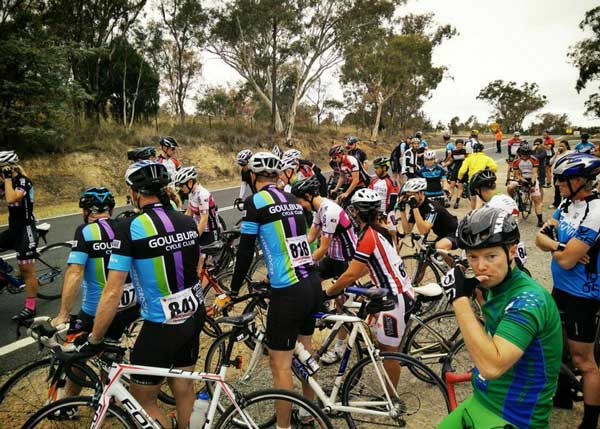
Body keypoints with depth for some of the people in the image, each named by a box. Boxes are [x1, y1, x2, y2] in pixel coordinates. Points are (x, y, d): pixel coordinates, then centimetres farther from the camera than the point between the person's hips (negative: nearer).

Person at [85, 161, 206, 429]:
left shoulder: (130, 228, -17)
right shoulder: (187, 221, 0)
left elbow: (113, 292, -17)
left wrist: (93, 341, -7)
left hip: (161, 326, -6)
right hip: (194, 316, 6)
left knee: (142, 400, 14)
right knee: (184, 389, 22)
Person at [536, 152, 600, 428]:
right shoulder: (567, 203, 2)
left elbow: (566, 261, -26)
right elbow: (540, 237, 2)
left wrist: (553, 243, -6)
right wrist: (561, 246, -18)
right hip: (560, 288, 8)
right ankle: (562, 393, 43)